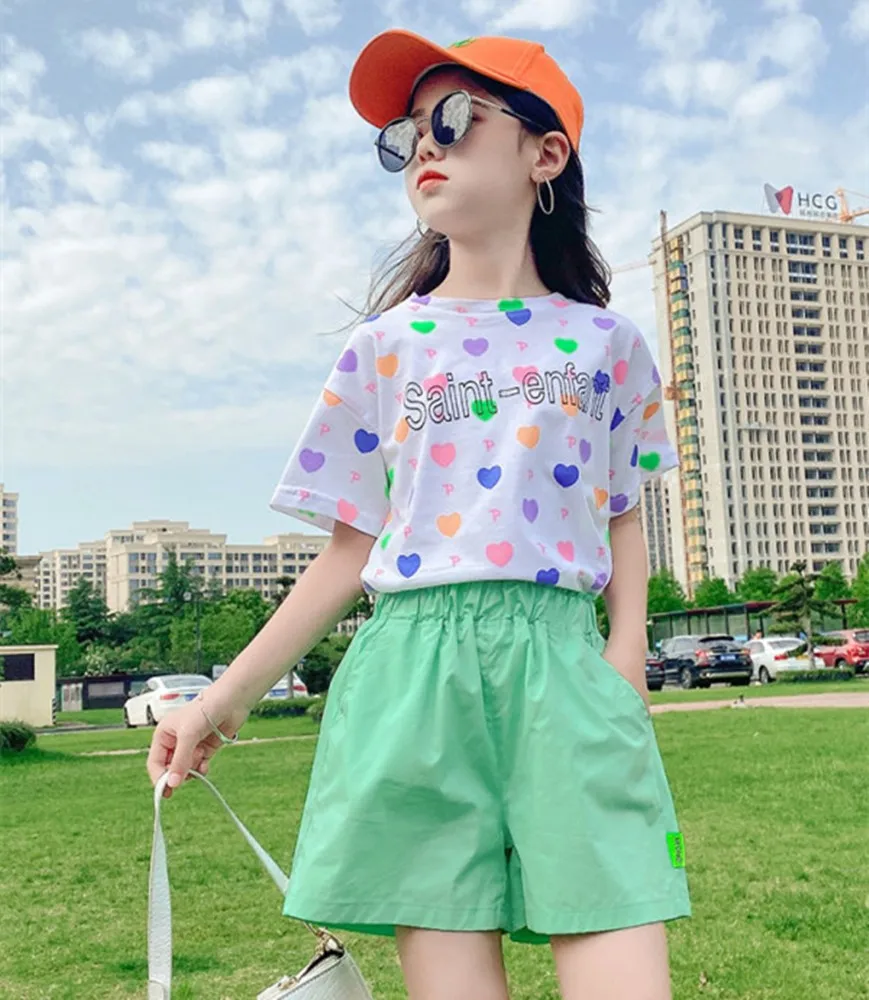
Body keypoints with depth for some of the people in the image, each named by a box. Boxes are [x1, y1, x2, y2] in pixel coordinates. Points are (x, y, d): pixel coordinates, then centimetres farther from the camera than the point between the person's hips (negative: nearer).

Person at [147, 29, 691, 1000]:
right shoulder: (385, 345, 11)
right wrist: (227, 697, 6)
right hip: (415, 663, 1)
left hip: (562, 661, 0)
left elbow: (623, 527, 13)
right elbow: (349, 553, 10)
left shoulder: (603, 342, 11)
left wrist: (624, 680, -3)